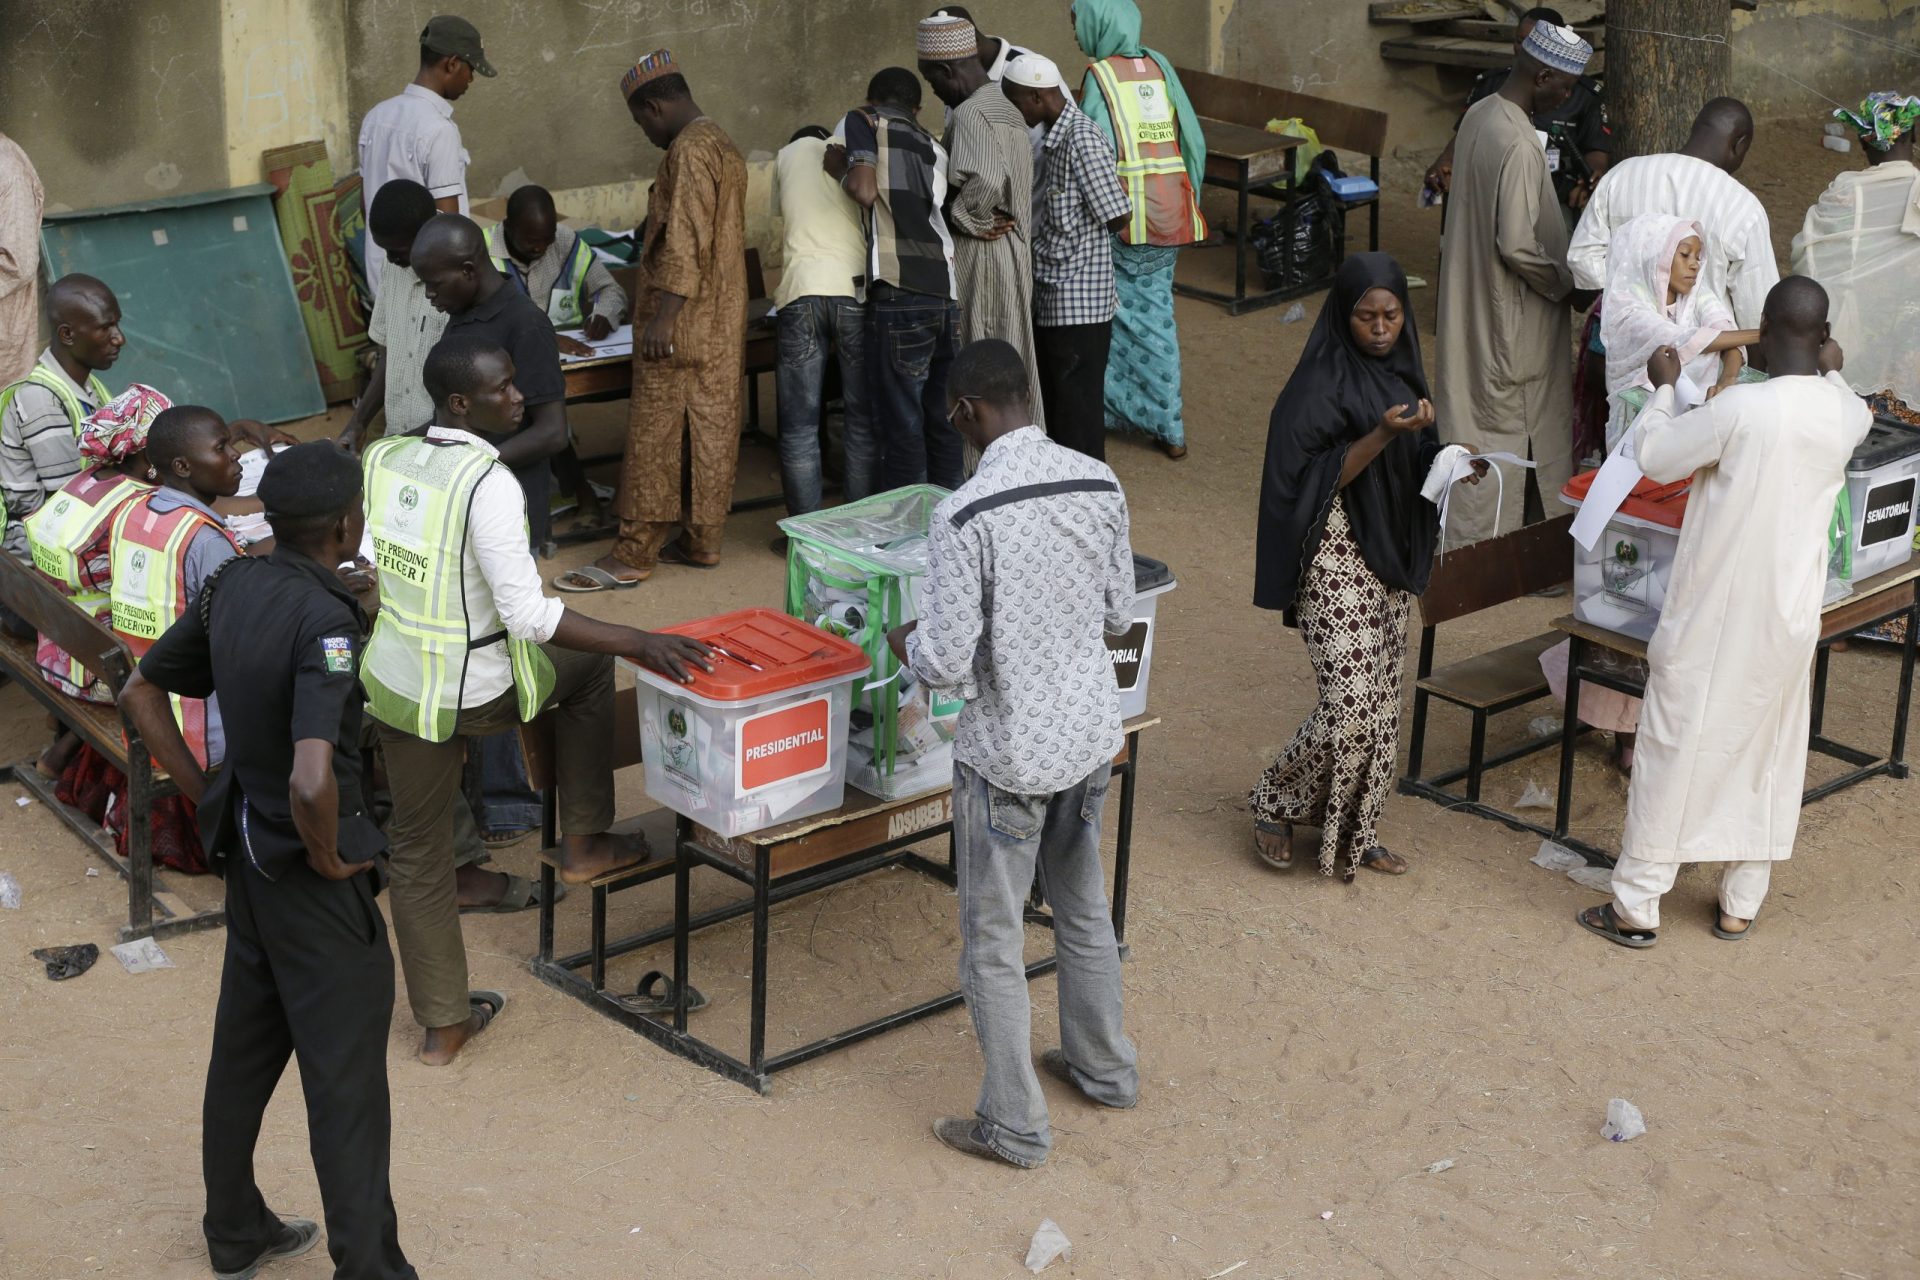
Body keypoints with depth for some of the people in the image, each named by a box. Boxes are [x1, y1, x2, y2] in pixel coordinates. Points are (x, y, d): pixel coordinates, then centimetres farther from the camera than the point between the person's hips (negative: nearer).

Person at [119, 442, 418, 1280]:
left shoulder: (232, 587, -1)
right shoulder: (325, 622, -26)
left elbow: (142, 693, 11)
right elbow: (313, 782, -38)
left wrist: (205, 797, 11)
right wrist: (330, 858, -19)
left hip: (245, 855, 9)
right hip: (313, 885, -9)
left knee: (244, 1049, 22)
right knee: (346, 1083, 3)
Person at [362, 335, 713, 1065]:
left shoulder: (381, 459, -2)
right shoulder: (486, 482, -24)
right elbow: (527, 615, -25)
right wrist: (639, 642, -21)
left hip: (393, 684, 6)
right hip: (477, 692, -6)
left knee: (418, 848, 18)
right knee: (591, 664, 23)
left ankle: (443, 1024, 29)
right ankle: (584, 844, 28)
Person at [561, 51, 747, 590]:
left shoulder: (689, 150, -15)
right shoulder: (723, 144, 16)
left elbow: (686, 242, -23)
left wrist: (663, 316, -24)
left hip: (680, 325, -10)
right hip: (723, 323, 10)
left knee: (653, 435, -5)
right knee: (713, 429, 10)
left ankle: (634, 554, -1)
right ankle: (702, 540, 16)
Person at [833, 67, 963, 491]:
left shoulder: (864, 121, 7)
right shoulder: (935, 148, 23)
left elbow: (865, 191, -7)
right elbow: (942, 211, 17)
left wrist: (840, 170, 11)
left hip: (900, 294, -6)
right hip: (948, 294, 6)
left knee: (902, 424, -2)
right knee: (944, 421, 12)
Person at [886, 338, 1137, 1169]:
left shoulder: (965, 516, -23)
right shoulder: (1100, 484, -5)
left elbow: (946, 663, -21)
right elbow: (1120, 614, 7)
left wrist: (907, 643, 0)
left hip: (1008, 756, -6)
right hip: (1091, 735, 6)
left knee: (992, 943, 9)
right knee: (1083, 907, 25)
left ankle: (1015, 1126, 18)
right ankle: (1104, 1068, 41)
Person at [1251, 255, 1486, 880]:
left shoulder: (1401, 371, 8)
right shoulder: (1320, 385, -15)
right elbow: (1310, 483, -18)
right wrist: (1382, 434, -28)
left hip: (1390, 554, 8)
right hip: (1338, 558, -8)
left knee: (1382, 701, 11)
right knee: (1350, 704, -12)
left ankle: (1355, 833, 23)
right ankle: (1273, 804, 10)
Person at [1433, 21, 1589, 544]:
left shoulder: (1478, 116, 3)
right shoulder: (1519, 146, -26)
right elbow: (1518, 247, -28)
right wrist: (1567, 281, -11)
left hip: (1470, 298, 9)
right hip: (1509, 312, -9)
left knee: (1471, 412, 18)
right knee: (1504, 424, 3)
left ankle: (1469, 529, 31)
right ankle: (1484, 542, 13)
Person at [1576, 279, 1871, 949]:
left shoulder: (1740, 408, -21)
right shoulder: (1847, 415, -4)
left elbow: (1656, 458, -7)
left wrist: (1663, 387, 9)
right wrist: (1832, 371, 41)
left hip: (1713, 616, -4)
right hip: (1790, 619, 5)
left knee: (1674, 750, 5)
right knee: (1768, 755, 16)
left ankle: (1635, 907, 11)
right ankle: (1740, 907, 26)